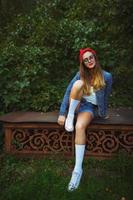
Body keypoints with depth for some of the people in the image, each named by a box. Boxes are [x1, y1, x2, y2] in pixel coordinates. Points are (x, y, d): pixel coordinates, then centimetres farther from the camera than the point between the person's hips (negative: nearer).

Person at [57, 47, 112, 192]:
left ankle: (78, 168, -27)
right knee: (79, 83, -28)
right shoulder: (81, 74, -2)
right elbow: (68, 92, -10)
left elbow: (105, 97, 2)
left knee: (80, 127, -35)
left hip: (91, 107, -2)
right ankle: (71, 116, -16)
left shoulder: (106, 76, -7)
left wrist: (103, 114, 8)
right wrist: (62, 113, -18)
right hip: (77, 104, 2)